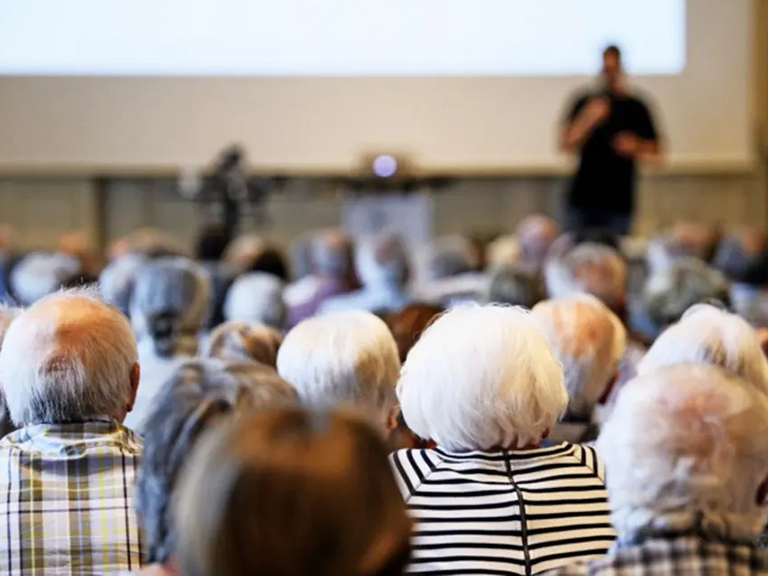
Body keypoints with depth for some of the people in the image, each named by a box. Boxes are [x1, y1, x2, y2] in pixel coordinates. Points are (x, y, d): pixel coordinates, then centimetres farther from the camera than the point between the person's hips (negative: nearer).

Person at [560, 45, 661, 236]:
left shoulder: (635, 107, 6)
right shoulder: (585, 103, 6)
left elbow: (654, 150, 10)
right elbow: (566, 144, -1)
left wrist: (636, 147, -11)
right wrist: (589, 118, -14)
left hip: (619, 201, 0)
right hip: (583, 197, 0)